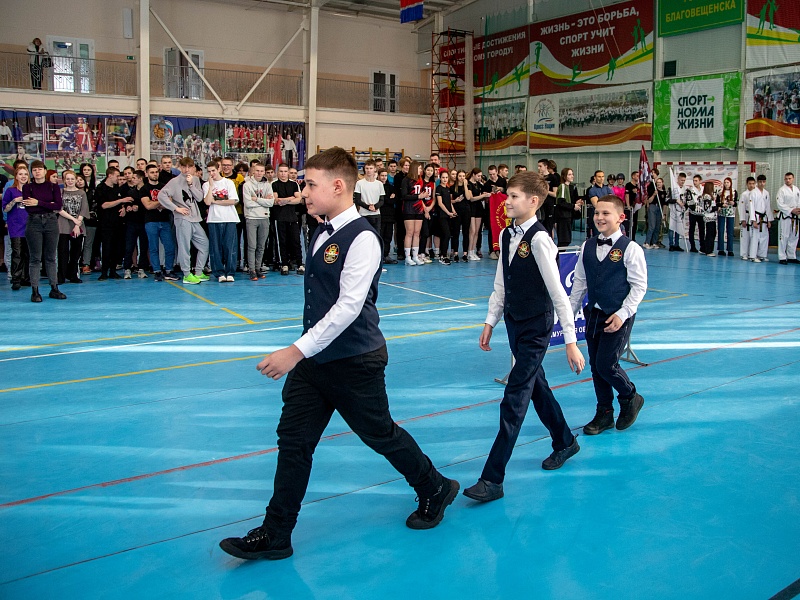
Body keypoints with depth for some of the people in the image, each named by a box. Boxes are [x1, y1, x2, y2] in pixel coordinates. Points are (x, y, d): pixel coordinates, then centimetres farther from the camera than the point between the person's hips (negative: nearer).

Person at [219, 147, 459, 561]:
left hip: (355, 363, -8)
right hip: (314, 358, 8)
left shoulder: (362, 238, -20)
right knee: (293, 440, 7)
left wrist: (297, 350, -29)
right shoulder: (321, 234, 7)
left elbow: (349, 306, -27)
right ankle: (275, 535, 19)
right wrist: (301, 354, 17)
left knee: (380, 434, 10)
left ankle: (435, 490, 37)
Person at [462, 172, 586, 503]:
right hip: (514, 323, 9)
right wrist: (490, 323, 11)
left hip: (535, 329, -8)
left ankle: (492, 479, -4)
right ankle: (565, 442, 45)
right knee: (536, 386, 22)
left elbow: (558, 293, -20)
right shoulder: (507, 234, 4)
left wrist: (571, 341, -19)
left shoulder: (539, 239, -21)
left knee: (514, 401, -8)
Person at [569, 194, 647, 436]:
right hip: (593, 314, 6)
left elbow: (639, 285, -10)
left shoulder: (630, 248, -10)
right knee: (595, 365, 10)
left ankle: (630, 398, 21)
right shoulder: (588, 246, 5)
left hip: (618, 317, -5)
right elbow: (579, 281, 12)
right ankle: (604, 414, 24)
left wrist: (623, 314, -16)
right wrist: (570, 309, 10)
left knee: (606, 364, -8)